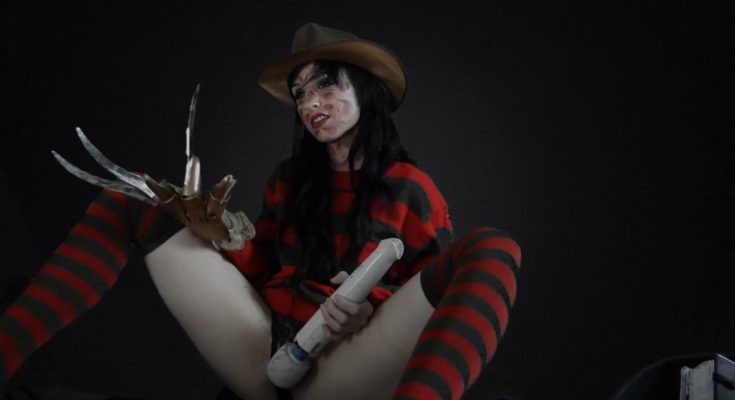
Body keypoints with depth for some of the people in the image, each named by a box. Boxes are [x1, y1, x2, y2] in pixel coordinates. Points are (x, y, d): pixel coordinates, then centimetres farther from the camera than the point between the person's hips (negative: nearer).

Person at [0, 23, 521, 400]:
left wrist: (371, 310, -18)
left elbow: (439, 291, 1)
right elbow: (264, 272, 16)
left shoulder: (412, 189, 1)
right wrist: (227, 242, -5)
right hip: (262, 351, 5)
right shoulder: (288, 179, 14)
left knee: (491, 249, -27)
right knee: (131, 200, 3)